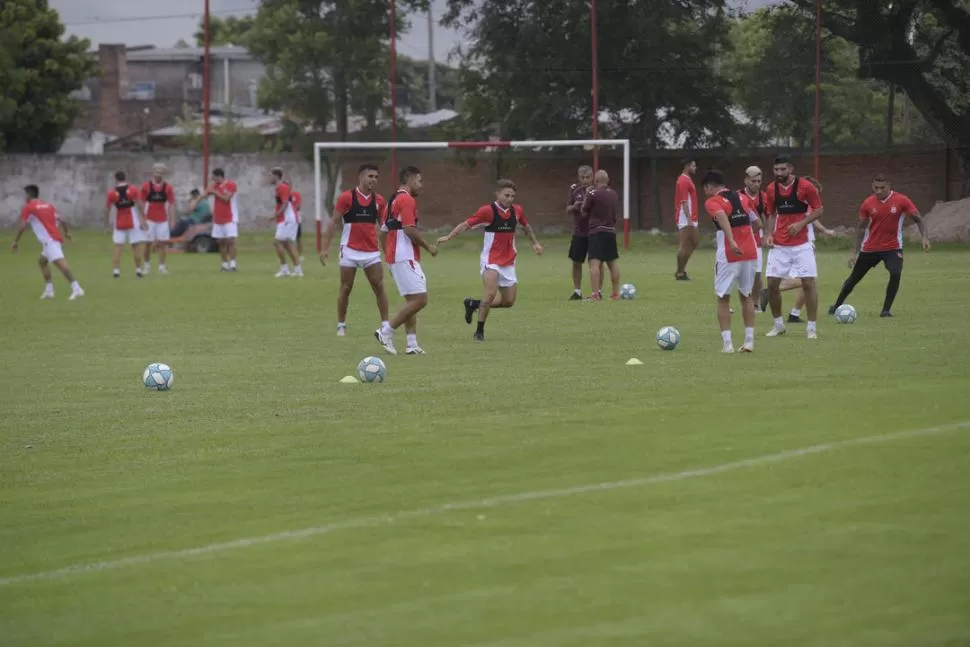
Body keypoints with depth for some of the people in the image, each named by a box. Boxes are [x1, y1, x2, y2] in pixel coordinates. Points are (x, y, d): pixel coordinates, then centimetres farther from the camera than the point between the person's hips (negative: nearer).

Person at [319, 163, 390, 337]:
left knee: (379, 287, -3)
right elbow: (334, 223, -6)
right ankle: (341, 325, 14)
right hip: (350, 251, -3)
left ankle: (385, 324, 2)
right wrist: (325, 247, -12)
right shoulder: (346, 197, -7)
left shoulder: (378, 200, 5)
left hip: (372, 251, 3)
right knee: (346, 288, 4)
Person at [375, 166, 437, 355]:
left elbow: (383, 231, 20)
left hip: (393, 257, 10)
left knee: (412, 301, 12)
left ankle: (412, 344, 6)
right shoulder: (407, 200, -11)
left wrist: (388, 255, 25)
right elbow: (410, 230, -19)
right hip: (405, 259, -10)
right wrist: (428, 247, -7)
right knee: (419, 299, -10)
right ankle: (386, 331, -10)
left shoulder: (392, 200, 18)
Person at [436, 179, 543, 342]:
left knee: (508, 301, 5)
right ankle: (479, 331, -11)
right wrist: (448, 237, -21)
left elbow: (526, 226, 23)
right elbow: (466, 224, -11)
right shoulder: (488, 211, -13)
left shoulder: (516, 211, 3)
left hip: (508, 262, 6)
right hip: (491, 259, -6)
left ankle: (473, 304, 26)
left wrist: (535, 243, 21)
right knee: (491, 293, -24)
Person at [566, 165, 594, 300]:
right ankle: (577, 291, 15)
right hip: (579, 232, 3)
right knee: (576, 262, 5)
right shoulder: (574, 189, 4)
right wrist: (574, 207, -12)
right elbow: (568, 209, 12)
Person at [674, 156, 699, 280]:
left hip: (691, 219, 10)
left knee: (695, 242, 15)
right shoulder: (684, 181, -15)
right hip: (685, 220, -10)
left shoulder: (687, 180, 17)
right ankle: (680, 273, 0)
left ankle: (682, 269, 19)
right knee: (684, 245, -5)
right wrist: (689, 219, -25)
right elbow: (684, 202, -21)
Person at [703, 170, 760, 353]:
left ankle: (727, 343, -1)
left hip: (729, 256, -5)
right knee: (746, 296, 17)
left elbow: (722, 217, -25)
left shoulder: (712, 202, -4)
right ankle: (749, 341, 12)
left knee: (723, 298, 7)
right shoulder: (740, 198, 15)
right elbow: (758, 223, 17)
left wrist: (732, 241, -36)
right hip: (750, 253, 5)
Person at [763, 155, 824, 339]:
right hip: (779, 245, 4)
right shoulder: (772, 189, 2)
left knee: (808, 283, -7)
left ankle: (811, 327, 2)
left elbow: (818, 210, -3)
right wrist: (769, 234, -1)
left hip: (801, 244, -3)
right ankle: (778, 324, 17)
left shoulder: (805, 186, -9)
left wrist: (801, 223, -17)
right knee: (772, 283, 0)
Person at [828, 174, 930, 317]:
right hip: (869, 248, 2)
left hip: (892, 247, -2)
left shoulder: (901, 201, -13)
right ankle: (837, 305, 33)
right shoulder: (868, 204, -7)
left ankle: (886, 310, -12)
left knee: (896, 274, -26)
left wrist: (924, 238, -25)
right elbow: (861, 228, 2)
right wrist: (854, 252, 0)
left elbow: (918, 219, -9)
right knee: (854, 278, 12)